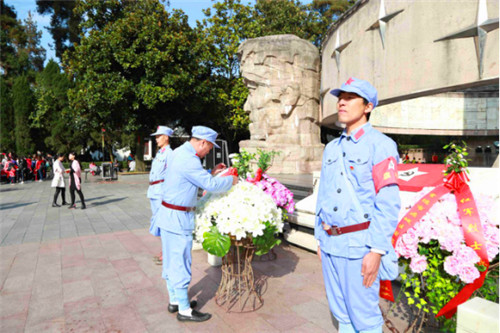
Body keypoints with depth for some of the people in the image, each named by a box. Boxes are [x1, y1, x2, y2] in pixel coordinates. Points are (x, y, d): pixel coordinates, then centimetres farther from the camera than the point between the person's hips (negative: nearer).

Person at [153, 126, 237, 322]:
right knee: (180, 263, 2)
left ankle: (175, 301, 33)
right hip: (178, 218, -10)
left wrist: (211, 172, 13)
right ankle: (184, 310, 16)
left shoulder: (178, 153, 10)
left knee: (171, 260, 18)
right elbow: (211, 185, -21)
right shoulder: (188, 159, -22)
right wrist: (231, 180, -5)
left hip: (169, 214, 10)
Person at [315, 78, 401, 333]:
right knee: (341, 312, 18)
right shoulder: (332, 148, 11)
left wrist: (376, 251, -18)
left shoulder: (380, 145, -9)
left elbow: (388, 203, -14)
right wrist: (321, 239, 13)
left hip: (359, 243, -6)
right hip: (331, 242, 6)